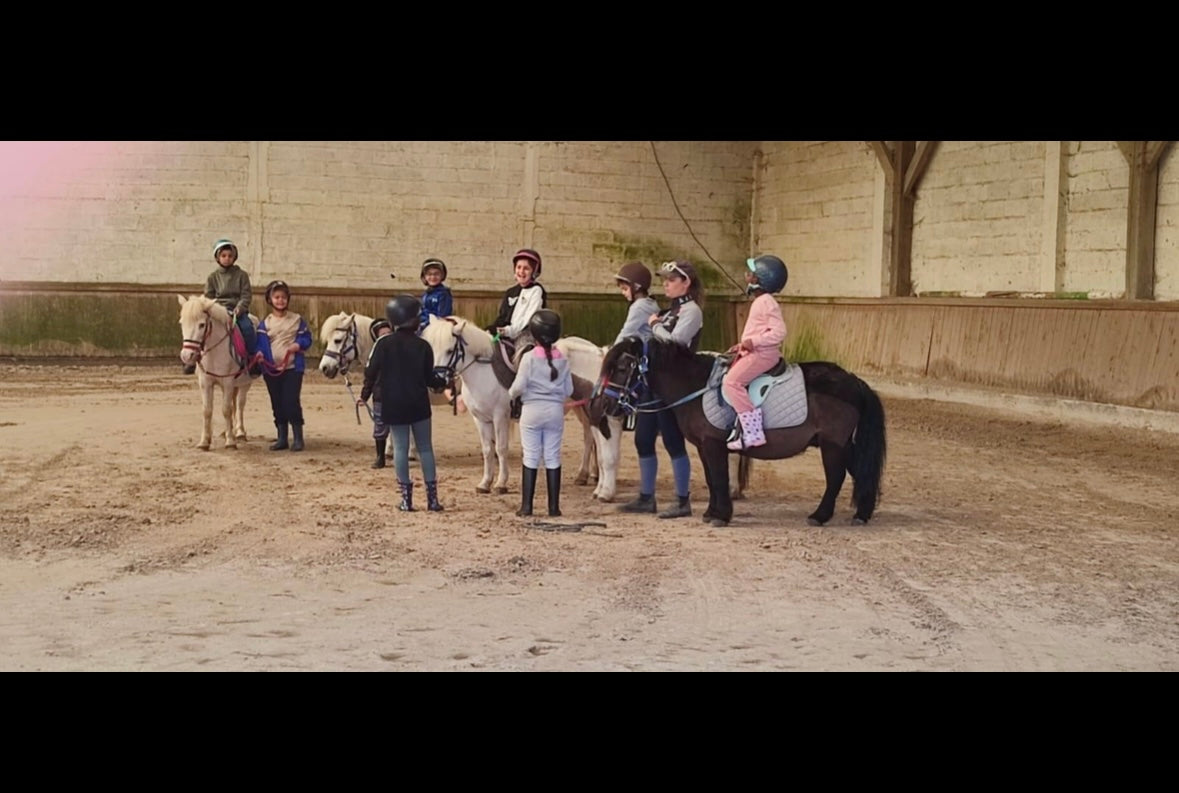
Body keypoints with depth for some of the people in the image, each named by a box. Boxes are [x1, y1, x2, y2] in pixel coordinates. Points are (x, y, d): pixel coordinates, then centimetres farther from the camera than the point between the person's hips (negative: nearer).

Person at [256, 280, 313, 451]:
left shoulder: (297, 320, 4)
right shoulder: (265, 323, 6)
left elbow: (307, 339, 7)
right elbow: (261, 343, 2)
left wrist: (299, 344, -13)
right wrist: (259, 353, -19)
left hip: (292, 367, -2)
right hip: (272, 370, 2)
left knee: (291, 402, -8)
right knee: (277, 404, 8)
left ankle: (298, 438, 2)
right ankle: (282, 438, 17)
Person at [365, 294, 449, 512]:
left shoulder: (384, 344, -7)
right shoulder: (423, 346, -5)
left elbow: (370, 374, -9)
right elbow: (429, 379, -1)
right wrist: (443, 381, 20)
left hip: (394, 406, -1)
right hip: (419, 405, 1)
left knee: (400, 448, 5)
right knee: (425, 448, 9)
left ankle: (406, 498, 4)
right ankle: (432, 497, 9)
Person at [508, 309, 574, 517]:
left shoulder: (529, 359, -11)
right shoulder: (563, 361, -1)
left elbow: (519, 387, -14)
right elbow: (569, 390, 1)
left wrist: (511, 393, 7)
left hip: (532, 411, -2)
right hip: (555, 412, 2)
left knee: (530, 458, 4)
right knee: (553, 458, 8)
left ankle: (526, 506, 5)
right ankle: (554, 506, 9)